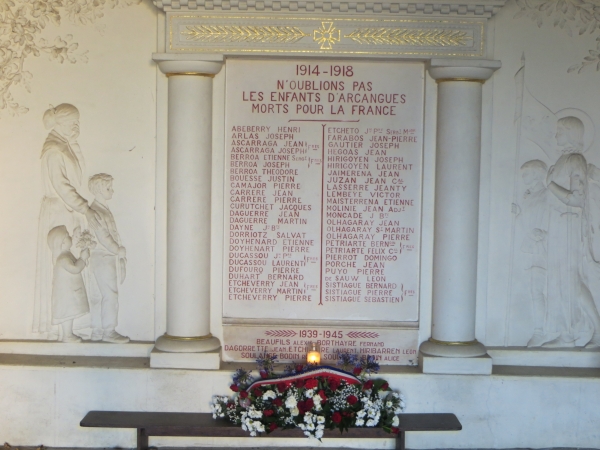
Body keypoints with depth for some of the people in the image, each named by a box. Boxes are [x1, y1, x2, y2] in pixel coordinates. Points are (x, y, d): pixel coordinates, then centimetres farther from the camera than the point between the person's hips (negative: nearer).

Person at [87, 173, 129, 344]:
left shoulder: (104, 209, 17)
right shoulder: (95, 211, -14)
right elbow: (102, 236, -19)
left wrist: (120, 250, 11)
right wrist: (118, 250, -11)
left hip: (109, 258, 10)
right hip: (103, 259, -10)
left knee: (98, 296, 11)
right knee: (110, 295, -7)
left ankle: (97, 330, 14)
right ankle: (109, 331, -4)